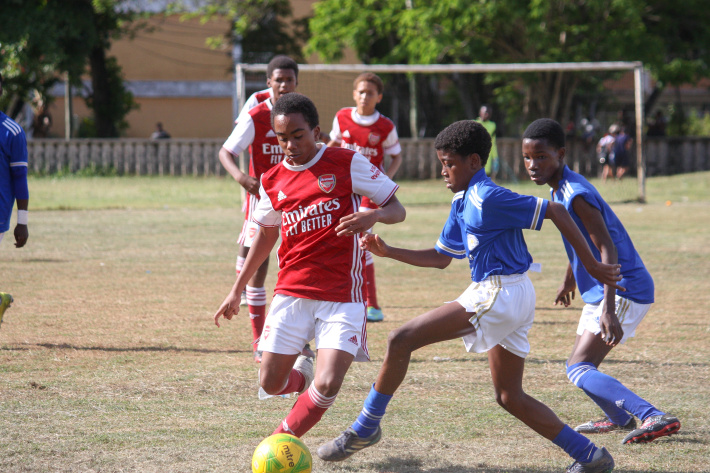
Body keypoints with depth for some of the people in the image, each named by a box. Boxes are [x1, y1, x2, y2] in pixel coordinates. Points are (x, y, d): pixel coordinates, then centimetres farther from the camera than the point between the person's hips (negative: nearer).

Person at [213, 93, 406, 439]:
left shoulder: (347, 164, -5)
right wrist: (236, 290, 24)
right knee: (270, 384, 3)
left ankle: (281, 441, 7)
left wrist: (373, 215, -24)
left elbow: (397, 210, -1)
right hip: (291, 293, 4)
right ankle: (301, 371, 38)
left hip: (342, 296, -4)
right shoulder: (272, 181, 7)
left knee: (328, 385, -17)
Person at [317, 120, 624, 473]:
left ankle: (365, 428, -2)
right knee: (509, 396, 15)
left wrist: (592, 266, -13)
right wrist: (388, 252, 14)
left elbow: (555, 211, -15)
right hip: (511, 299, 11)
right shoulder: (462, 203, 16)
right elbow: (441, 258, 24)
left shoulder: (488, 199, -14)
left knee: (401, 340, -10)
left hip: (498, 294, -11)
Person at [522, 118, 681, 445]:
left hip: (624, 291, -10)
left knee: (579, 370, -19)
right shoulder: (559, 190, 9)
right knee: (582, 366, 23)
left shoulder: (576, 196, -21)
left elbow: (608, 251, -27)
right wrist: (569, 281, 41)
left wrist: (609, 310, -35)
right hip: (600, 291, 10)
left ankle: (656, 418, -31)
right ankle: (619, 417, 45)